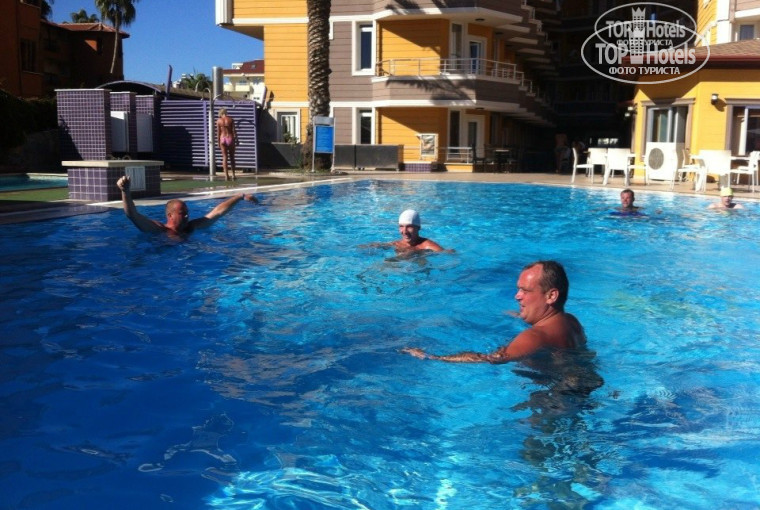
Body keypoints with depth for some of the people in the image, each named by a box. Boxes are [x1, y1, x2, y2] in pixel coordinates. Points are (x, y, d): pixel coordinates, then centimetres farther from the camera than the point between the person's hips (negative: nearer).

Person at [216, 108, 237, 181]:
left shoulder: (218, 120, 0)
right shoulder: (231, 120, -2)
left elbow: (218, 132, 0)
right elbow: (234, 131, -5)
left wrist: (218, 143, 7)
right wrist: (236, 140, 2)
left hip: (223, 139, 0)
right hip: (230, 138, 0)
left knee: (224, 158, 3)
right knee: (232, 157, 11)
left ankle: (226, 175, -4)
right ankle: (233, 175, 10)